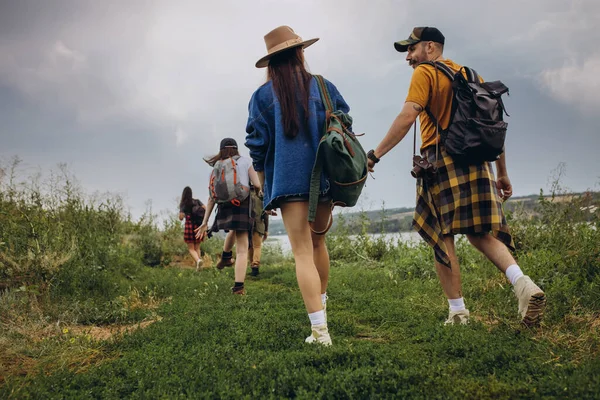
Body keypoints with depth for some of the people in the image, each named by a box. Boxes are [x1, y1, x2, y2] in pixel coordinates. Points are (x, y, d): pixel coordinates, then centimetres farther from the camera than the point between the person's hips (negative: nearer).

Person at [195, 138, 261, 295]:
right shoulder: (245, 161, 8)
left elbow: (212, 197, 12)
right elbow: (257, 184, -6)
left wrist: (205, 222, 14)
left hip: (224, 206, 4)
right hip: (242, 205, -3)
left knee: (233, 231, 38)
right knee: (242, 249, -4)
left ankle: (225, 257, 47)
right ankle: (238, 286, -13)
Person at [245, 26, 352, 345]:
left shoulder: (262, 96, 2)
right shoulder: (323, 87, 5)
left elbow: (258, 146, 0)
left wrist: (264, 187, 10)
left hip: (288, 180, -2)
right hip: (324, 177, 3)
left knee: (303, 253, -3)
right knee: (317, 241, 23)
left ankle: (320, 330, -10)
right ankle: (320, 304, 37)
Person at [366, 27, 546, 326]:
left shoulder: (425, 72, 2)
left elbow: (407, 117, -13)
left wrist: (375, 155, -10)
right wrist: (502, 174, 22)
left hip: (442, 160, -6)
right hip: (477, 162, 7)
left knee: (442, 237, 2)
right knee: (479, 232, 12)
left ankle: (458, 312, 5)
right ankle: (523, 284, -8)